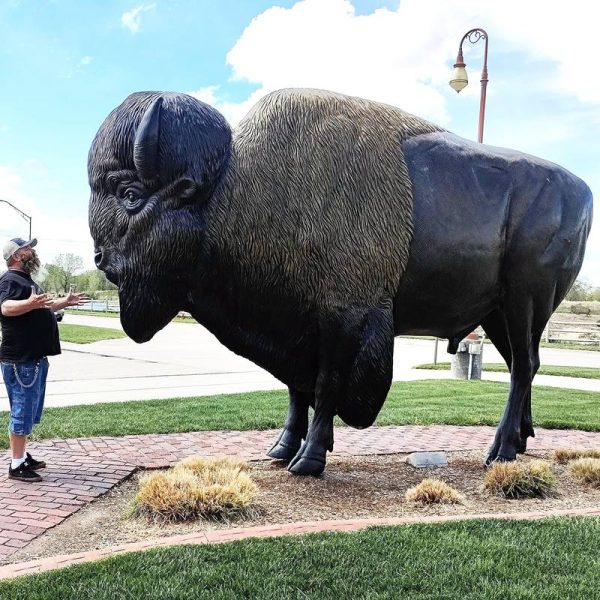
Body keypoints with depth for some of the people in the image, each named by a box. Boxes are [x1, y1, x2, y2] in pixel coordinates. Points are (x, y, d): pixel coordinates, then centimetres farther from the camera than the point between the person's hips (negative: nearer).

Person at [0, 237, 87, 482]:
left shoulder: (26, 279, 20)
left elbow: (43, 308, 36)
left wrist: (65, 302, 34)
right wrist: (30, 303, -49)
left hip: (35, 357, 10)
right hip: (20, 359, -10)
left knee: (30, 411, 17)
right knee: (22, 411, -6)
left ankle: (22, 456, 28)